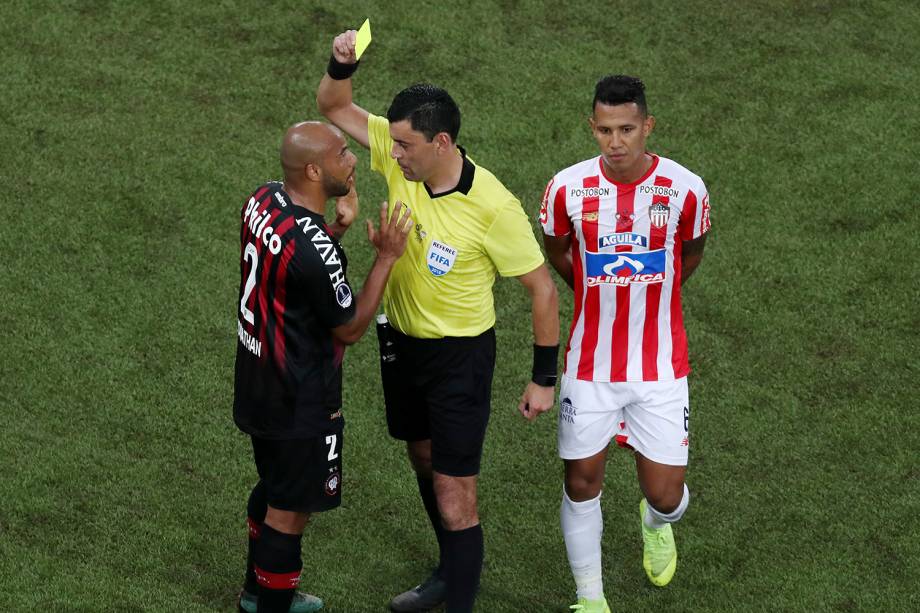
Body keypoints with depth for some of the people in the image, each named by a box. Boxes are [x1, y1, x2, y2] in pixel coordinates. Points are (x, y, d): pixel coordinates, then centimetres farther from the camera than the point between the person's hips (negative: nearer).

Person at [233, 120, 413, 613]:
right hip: (301, 402, -9)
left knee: (274, 487, 27)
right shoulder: (315, 251, -33)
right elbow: (350, 329, -18)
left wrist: (339, 226, 1)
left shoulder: (263, 201, -6)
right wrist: (386, 258, -20)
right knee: (290, 509, 8)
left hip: (258, 382, 9)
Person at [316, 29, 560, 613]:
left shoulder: (493, 207, -28)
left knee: (454, 493, -7)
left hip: (460, 353, -7)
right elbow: (335, 106, -3)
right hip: (401, 339, 7)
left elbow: (542, 288, -17)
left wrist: (545, 377, -12)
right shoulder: (402, 156, -13)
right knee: (424, 459, 24)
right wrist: (342, 64, -26)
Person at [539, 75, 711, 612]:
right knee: (583, 482, 5)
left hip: (660, 365, -1)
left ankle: (656, 523, 39)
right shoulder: (568, 188, -11)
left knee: (665, 494, 1)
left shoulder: (686, 189, -12)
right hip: (590, 364, 1)